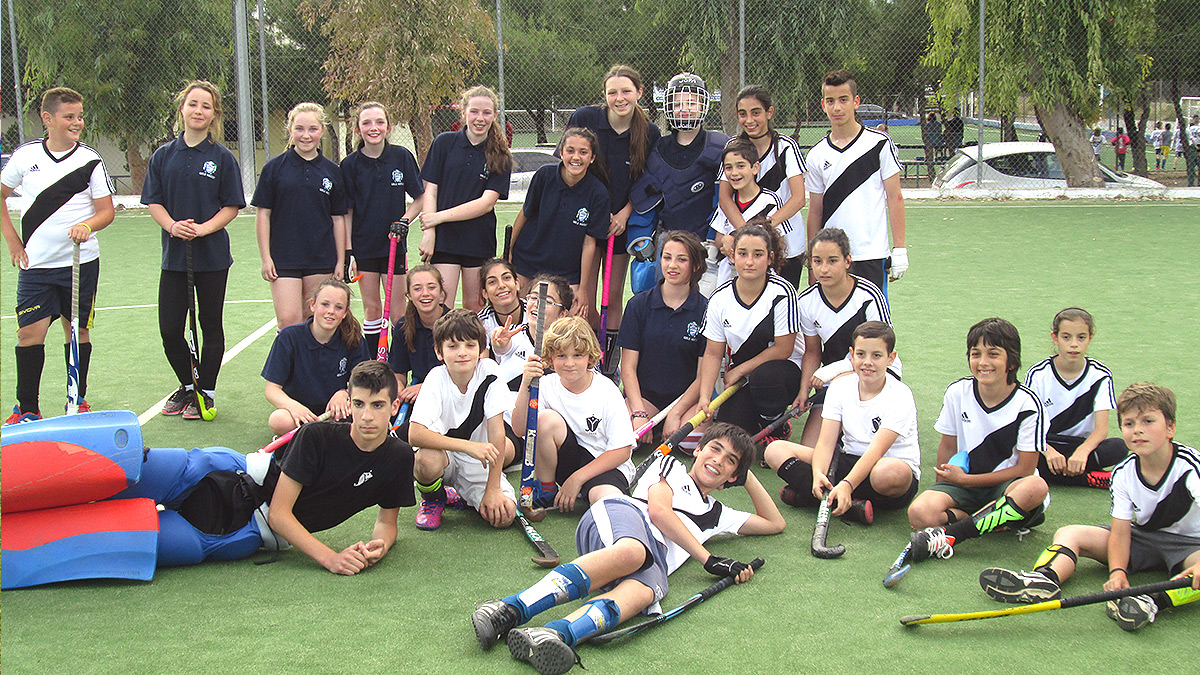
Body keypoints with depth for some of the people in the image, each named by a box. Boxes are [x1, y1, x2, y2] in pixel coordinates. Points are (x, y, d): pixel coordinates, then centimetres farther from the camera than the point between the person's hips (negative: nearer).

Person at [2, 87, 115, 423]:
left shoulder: (90, 161, -2)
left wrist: (87, 225, -24)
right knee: (29, 333, -5)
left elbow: (107, 210, -2)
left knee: (77, 330, 7)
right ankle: (27, 408, 5)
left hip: (81, 262, 0)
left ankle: (78, 401, 21)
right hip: (35, 265, 1)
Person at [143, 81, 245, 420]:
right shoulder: (163, 156, 5)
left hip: (212, 255, -2)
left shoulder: (222, 157, -2)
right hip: (174, 255, 2)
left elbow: (232, 206, -3)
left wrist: (204, 228, -19)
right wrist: (173, 225, -14)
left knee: (211, 325, 6)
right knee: (169, 328, 3)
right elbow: (153, 201, 5)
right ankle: (187, 387, 23)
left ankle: (206, 392, 18)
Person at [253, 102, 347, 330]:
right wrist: (266, 257, -4)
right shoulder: (274, 167, 0)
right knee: (288, 321, -13)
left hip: (321, 260, 2)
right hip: (284, 258, -2)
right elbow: (263, 214, 1)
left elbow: (338, 218, 10)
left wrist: (340, 260, 7)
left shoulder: (332, 172, 7)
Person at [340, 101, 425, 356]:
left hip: (394, 243, -1)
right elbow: (346, 211, 1)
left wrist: (405, 220, -12)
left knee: (397, 311, 1)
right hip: (363, 246, 1)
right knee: (371, 308, 7)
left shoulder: (401, 156, -5)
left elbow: (420, 197, 4)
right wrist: (348, 251, -4)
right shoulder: (350, 164, -3)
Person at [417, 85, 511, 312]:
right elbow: (430, 190, 2)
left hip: (480, 241, 1)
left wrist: (440, 216, -13)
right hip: (443, 240, -1)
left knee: (474, 308, 6)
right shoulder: (444, 143, 3)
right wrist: (429, 232, -9)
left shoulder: (500, 158, 2)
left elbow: (487, 203, -7)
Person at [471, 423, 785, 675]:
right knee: (632, 553, -42)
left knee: (643, 591, -37)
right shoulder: (672, 466, 28)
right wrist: (707, 558, 3)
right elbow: (658, 510, 8)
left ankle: (558, 634, -65)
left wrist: (748, 476, 42)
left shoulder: (716, 514, 41)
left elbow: (775, 523, 51)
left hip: (655, 558, 3)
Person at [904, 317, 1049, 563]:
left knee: (1036, 487, -39)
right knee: (919, 513, -28)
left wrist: (966, 480, -11)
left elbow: (1025, 469, -10)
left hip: (1005, 483, -1)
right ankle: (1003, 520, -20)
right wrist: (941, 488, -4)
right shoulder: (957, 392, -2)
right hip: (962, 481, 2)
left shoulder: (1027, 404, -11)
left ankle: (951, 534, -34)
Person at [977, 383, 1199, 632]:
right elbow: (1120, 531, -11)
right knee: (1068, 534, -13)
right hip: (1144, 535, 5)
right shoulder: (1124, 473, -8)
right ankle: (1045, 578, -42)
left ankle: (1155, 601, -58)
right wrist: (1118, 571, -32)